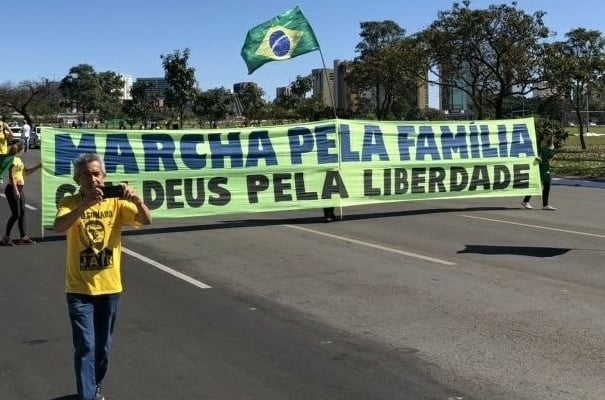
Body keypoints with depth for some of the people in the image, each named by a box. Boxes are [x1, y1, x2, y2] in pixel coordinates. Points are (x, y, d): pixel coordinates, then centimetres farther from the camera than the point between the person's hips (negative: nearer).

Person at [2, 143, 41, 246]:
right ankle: (6, 237, 3)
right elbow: (11, 176, -20)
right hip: (12, 189, -9)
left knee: (22, 213, 10)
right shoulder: (13, 159, -14)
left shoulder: (19, 159, 14)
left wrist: (38, 166, 19)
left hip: (19, 189, 9)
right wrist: (15, 190, -24)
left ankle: (23, 237, 14)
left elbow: (26, 172, 24)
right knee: (16, 214, -7)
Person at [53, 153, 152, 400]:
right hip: (80, 289, -3)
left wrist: (136, 199, -34)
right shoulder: (70, 203, -8)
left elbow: (147, 220, -15)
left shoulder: (116, 202, -3)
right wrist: (86, 204, -40)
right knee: (85, 346, -7)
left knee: (103, 346, 17)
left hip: (110, 287, 3)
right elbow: (58, 227, -28)